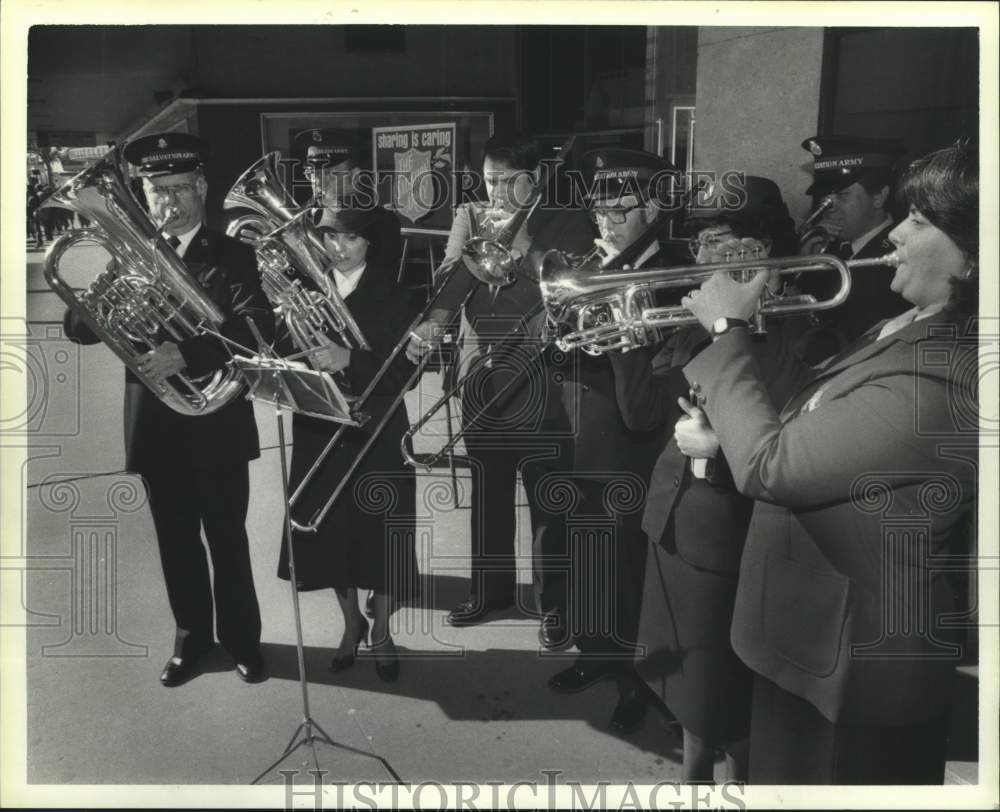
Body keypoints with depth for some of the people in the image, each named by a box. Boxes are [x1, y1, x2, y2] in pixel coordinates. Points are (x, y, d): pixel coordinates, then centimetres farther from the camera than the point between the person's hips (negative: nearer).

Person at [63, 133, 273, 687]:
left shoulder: (232, 255, -4)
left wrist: (186, 353, -34)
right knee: (176, 542, 14)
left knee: (227, 539, 8)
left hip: (216, 422, -3)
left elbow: (259, 327, -20)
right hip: (156, 425, 3)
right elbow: (77, 329, -1)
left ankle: (241, 639, 24)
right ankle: (192, 637, 30)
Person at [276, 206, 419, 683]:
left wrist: (350, 360, -26)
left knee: (381, 533, 2)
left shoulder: (388, 295, -3)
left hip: (377, 430, -2)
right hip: (320, 430, 3)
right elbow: (283, 353, 2)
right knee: (330, 532, 9)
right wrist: (300, 360, -21)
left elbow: (407, 368, -11)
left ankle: (381, 632, 22)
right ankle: (351, 623, 31)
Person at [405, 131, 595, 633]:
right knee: (487, 493, 15)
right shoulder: (471, 218, 10)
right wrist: (433, 322, -21)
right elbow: (453, 275, -3)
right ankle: (490, 588, 30)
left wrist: (525, 245, -17)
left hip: (541, 378, -4)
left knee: (549, 501, 1)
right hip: (483, 373, 4)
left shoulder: (566, 224, -2)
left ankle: (554, 603, 14)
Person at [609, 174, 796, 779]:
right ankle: (695, 776, 42)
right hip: (676, 522, 7)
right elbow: (642, 413, 2)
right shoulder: (698, 320, 5)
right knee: (689, 685, 22)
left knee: (727, 701, 8)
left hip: (733, 537, -7)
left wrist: (722, 444, -25)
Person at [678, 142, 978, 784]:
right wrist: (751, 327, -4)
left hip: (852, 660, -9)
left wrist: (728, 333, -17)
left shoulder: (935, 381, -31)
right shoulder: (925, 328, 1)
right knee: (786, 775, 27)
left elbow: (767, 465, -28)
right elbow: (809, 410, 10)